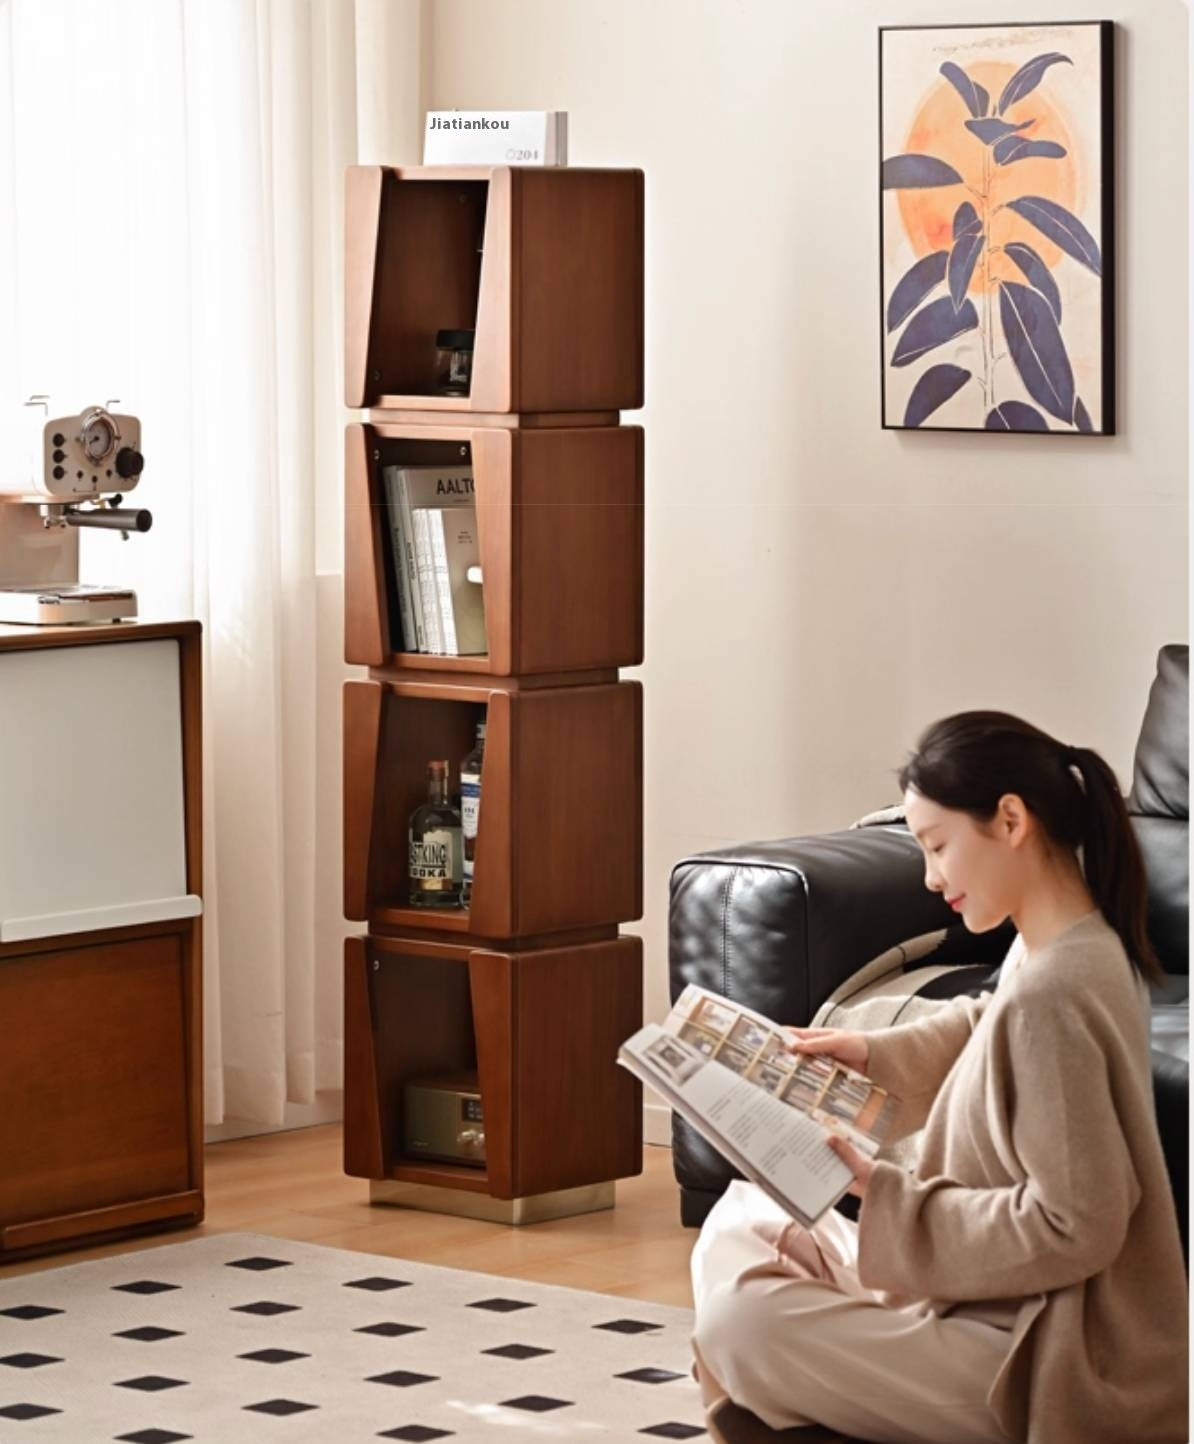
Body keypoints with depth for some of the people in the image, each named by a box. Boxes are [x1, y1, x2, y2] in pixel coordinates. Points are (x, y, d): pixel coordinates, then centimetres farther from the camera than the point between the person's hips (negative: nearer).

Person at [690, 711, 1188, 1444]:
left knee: (740, 1320, -20)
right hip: (1016, 1306, 10)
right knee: (743, 1226, 14)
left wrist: (885, 1194, -19)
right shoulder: (1080, 942, 3)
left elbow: (1074, 1226, -26)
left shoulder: (1050, 992, -26)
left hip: (1054, 1364, -10)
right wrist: (873, 1052, 13)